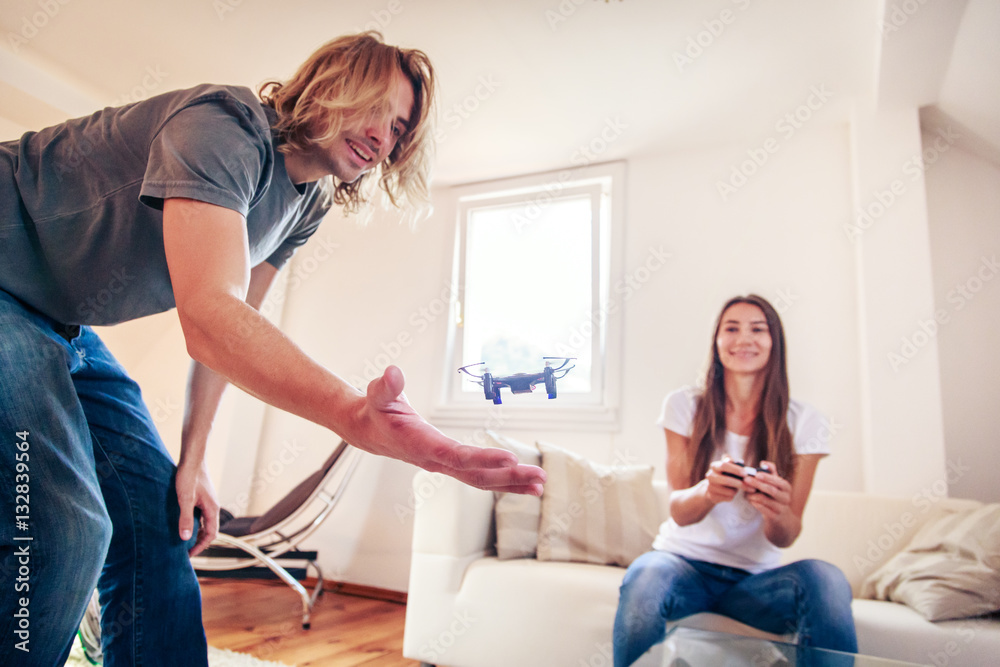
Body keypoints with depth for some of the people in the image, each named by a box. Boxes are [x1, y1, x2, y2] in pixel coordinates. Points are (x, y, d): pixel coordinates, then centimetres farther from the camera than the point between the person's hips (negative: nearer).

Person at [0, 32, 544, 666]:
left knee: (160, 525, 2)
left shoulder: (308, 204, 1)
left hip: (61, 329, 8)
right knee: (61, 530, -23)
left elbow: (234, 322, 4)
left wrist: (193, 458, -1)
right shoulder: (225, 125, -27)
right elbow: (210, 317, -40)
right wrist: (353, 415, -54)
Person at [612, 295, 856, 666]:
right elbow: (679, 511, -7)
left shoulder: (802, 423, 0)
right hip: (686, 560, -1)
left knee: (826, 580, -31)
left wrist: (777, 511, -28)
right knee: (645, 577, -35)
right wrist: (707, 490, -31)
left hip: (756, 576, 1)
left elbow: (785, 538, -3)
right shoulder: (685, 406, -1)